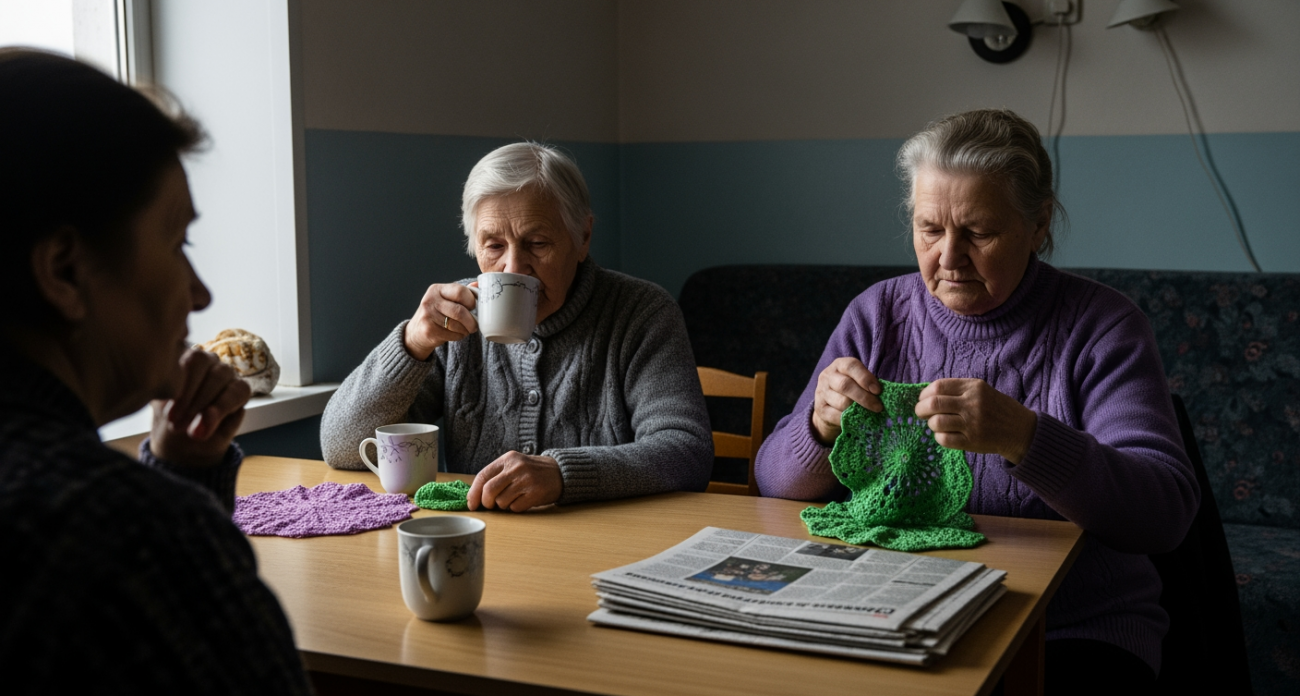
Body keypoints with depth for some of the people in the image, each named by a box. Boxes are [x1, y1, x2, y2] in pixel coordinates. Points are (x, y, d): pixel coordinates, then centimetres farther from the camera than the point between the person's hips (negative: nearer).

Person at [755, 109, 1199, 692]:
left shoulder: (1099, 325, -3)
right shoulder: (876, 314, 7)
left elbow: (1168, 513, -16)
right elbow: (775, 483, 6)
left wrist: (1023, 436, -32)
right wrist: (822, 426, -17)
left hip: (1072, 632, -2)